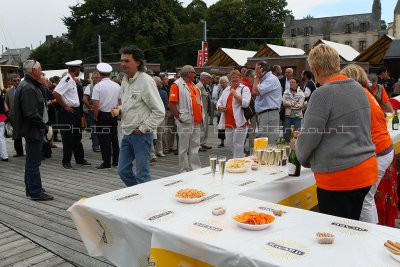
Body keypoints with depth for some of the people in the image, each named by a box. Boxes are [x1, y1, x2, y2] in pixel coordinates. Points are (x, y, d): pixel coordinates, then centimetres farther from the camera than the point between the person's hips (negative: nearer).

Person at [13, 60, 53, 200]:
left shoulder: (29, 85, 15)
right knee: (34, 162, -4)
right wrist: (42, 124, -14)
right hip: (33, 130, -11)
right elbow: (31, 113, -26)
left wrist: (42, 124, 13)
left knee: (31, 161, 17)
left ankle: (31, 189, 28)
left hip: (33, 130, 11)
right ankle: (36, 192, 3)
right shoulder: (28, 88, -19)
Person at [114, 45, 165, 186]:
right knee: (123, 171, 14)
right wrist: (119, 110, 5)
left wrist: (143, 128, -14)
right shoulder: (125, 80, 10)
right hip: (127, 133, 8)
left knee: (142, 174, 2)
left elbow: (159, 111, -17)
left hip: (141, 134, -8)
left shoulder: (146, 81, -14)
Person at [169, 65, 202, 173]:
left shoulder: (193, 85, 17)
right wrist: (179, 118, -17)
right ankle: (184, 171, 10)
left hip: (196, 122, 8)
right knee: (184, 148, 2)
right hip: (185, 122, -8)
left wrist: (200, 116, 13)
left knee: (195, 147, 14)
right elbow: (171, 104, -15)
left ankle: (196, 169, 22)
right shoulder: (177, 85, -9)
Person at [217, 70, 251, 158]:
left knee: (238, 146, -7)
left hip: (239, 123, -7)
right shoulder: (226, 90, 18)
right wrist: (220, 107, -2)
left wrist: (235, 94, -16)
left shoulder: (245, 89, -1)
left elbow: (245, 103, -15)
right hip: (228, 123, 7)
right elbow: (219, 102, 19)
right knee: (229, 144, 13)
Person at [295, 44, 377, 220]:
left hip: (338, 177, -8)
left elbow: (309, 138, -14)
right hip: (367, 169, 8)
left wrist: (302, 157, 8)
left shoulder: (323, 94, -16)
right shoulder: (359, 88, 9)